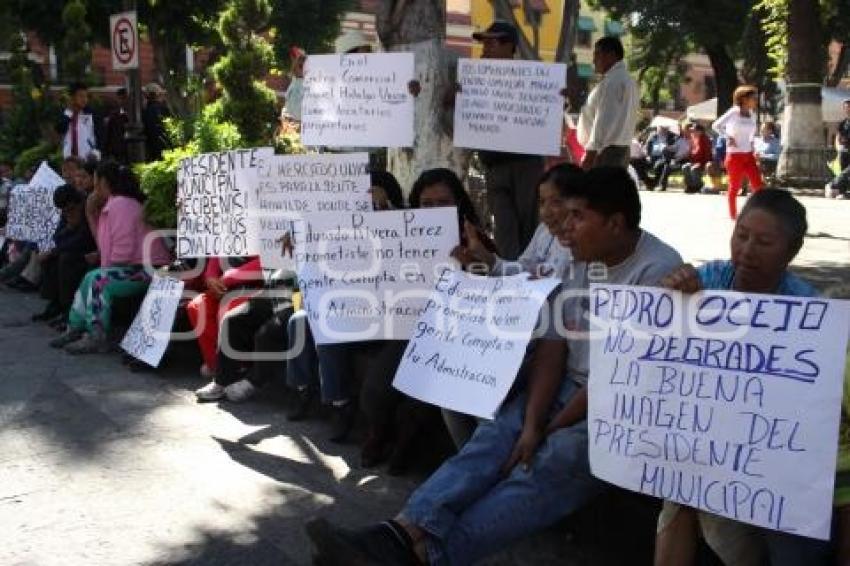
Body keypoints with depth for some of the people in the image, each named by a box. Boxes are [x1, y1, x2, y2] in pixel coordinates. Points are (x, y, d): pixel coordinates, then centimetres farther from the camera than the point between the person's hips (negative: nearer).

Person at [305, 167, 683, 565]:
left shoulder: (657, 271, -16)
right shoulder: (581, 258, 6)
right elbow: (552, 347, 0)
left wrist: (551, 431, -14)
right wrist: (532, 424, -14)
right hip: (569, 386, 7)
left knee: (547, 466, -29)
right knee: (494, 437, -18)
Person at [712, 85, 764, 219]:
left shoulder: (752, 114, 9)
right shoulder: (734, 112, -10)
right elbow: (716, 125, -13)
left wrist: (751, 142, 10)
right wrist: (728, 138, -14)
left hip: (749, 155, 6)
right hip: (735, 155, -6)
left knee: (758, 185, -4)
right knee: (735, 187, 4)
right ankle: (733, 214, 15)